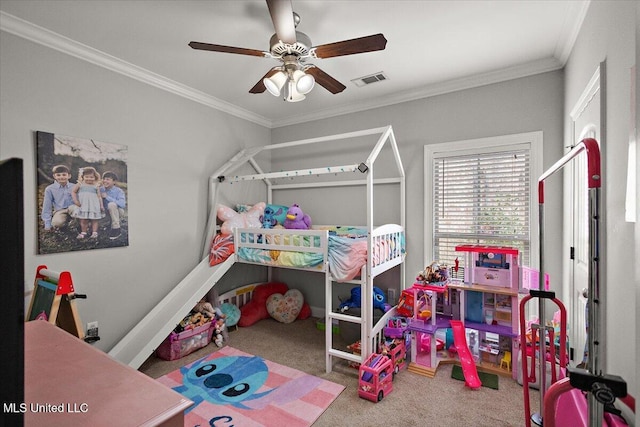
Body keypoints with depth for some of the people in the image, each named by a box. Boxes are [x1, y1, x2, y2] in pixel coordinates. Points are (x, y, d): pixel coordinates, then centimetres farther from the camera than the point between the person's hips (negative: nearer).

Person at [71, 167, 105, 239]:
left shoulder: (96, 186, 6)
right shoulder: (80, 184, 6)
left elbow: (99, 196, 7)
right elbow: (73, 192, 10)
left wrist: (101, 206, 3)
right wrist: (75, 200, -3)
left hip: (94, 205, -1)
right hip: (83, 205, 1)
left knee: (94, 219, 2)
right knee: (83, 220, 5)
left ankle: (94, 232, 9)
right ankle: (83, 232, 17)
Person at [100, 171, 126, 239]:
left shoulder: (119, 191, -13)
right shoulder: (101, 189, -1)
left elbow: (122, 205, -28)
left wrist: (107, 197, -24)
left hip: (117, 211, -5)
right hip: (105, 211, 5)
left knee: (111, 204, -33)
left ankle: (116, 229, -23)